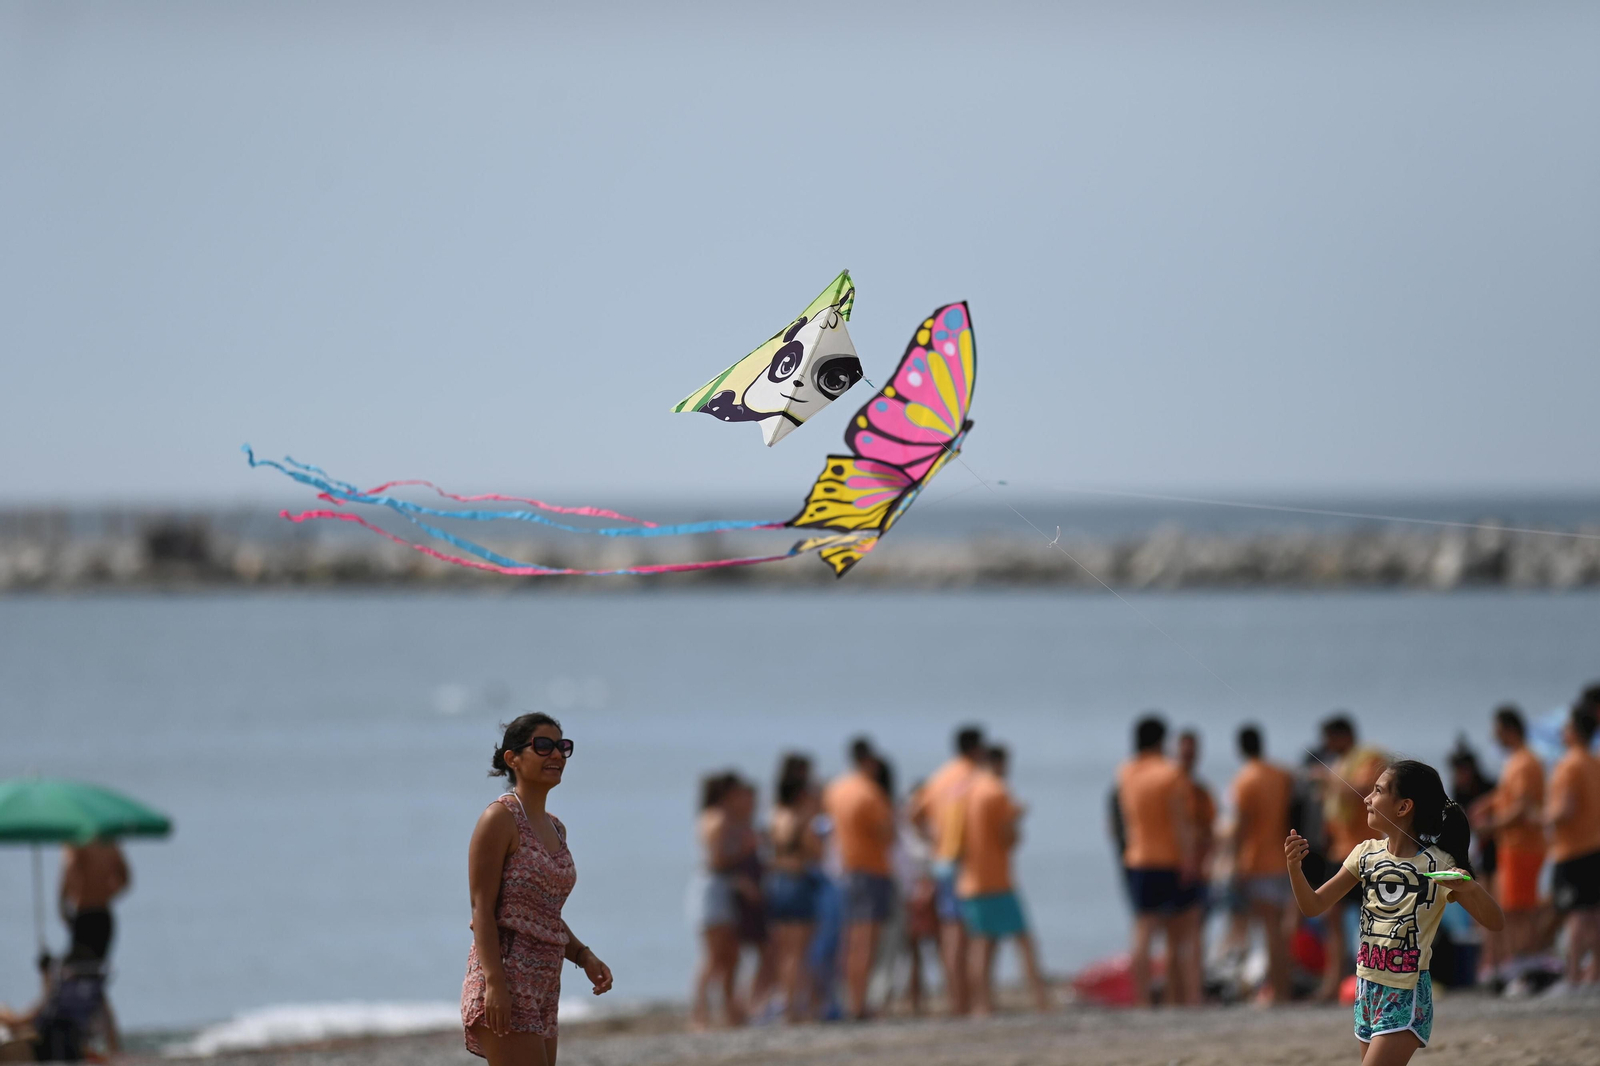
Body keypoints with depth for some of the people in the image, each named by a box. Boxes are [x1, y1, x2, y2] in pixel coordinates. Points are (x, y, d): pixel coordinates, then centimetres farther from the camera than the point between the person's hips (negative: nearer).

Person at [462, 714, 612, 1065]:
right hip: (505, 980, -9)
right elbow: (482, 908, -14)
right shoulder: (500, 818, -8)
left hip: (543, 986, 9)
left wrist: (584, 956, 7)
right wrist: (495, 983, -22)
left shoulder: (555, 828, 16)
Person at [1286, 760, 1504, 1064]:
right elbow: (1314, 905, 7)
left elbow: (1495, 922, -12)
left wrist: (1470, 888, -33)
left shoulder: (1438, 866, -13)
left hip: (1407, 998, -6)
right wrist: (1294, 867, -12)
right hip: (1367, 990, 6)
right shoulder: (1366, 854, 3)